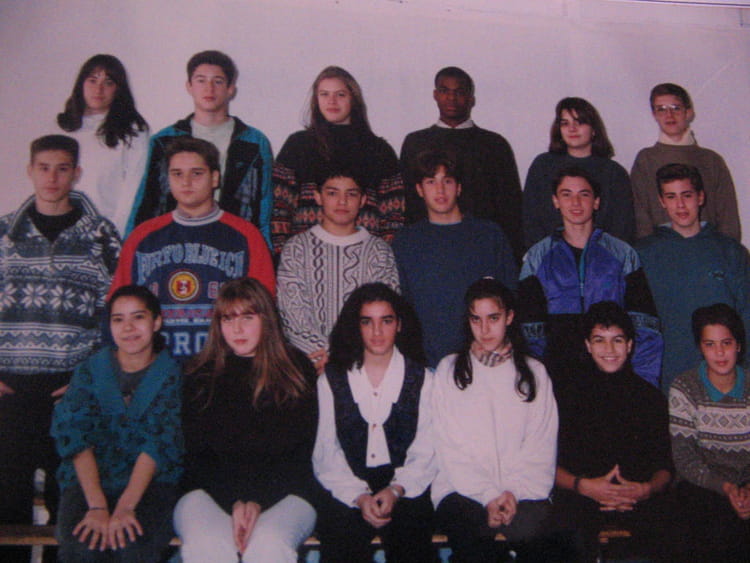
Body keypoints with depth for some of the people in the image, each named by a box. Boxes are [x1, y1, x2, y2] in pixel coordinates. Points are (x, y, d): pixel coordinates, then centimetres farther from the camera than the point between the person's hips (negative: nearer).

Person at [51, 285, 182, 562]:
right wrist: (97, 505, -21)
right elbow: (73, 435, -6)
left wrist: (126, 506, -23)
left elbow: (160, 442, -9)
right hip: (88, 479, 1)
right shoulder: (89, 371, 7)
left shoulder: (172, 375, 3)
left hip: (151, 481, -1)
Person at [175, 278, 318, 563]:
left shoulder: (296, 369, 8)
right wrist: (235, 503, -12)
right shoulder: (200, 376, 11)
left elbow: (299, 452, 2)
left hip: (282, 493, -1)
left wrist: (258, 503, -12)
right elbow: (196, 455, 5)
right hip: (211, 493, 1)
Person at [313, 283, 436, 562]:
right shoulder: (331, 380, 10)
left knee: (412, 539, -26)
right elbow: (326, 453, 2)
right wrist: (359, 496, -12)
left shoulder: (422, 380, 11)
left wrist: (395, 490, -14)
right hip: (346, 491, 0)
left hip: (405, 489, 0)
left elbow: (425, 454, 2)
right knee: (340, 539, -27)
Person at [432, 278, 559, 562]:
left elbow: (541, 448, 7)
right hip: (462, 492, 0)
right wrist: (488, 496, -11)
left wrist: (515, 493, -10)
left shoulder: (534, 373, 16)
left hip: (524, 492, 1)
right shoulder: (449, 370, 11)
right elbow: (449, 449, 2)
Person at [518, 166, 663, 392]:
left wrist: (642, 385, -3)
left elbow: (644, 327, 7)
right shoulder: (538, 257, 11)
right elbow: (530, 328, 8)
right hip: (556, 378, 0)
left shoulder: (622, 254, 11)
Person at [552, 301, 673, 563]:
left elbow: (665, 465, 13)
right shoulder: (568, 396, 8)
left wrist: (648, 489, -8)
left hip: (639, 501, 2)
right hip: (578, 500, -2)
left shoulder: (651, 398, 15)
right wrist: (584, 486, -13)